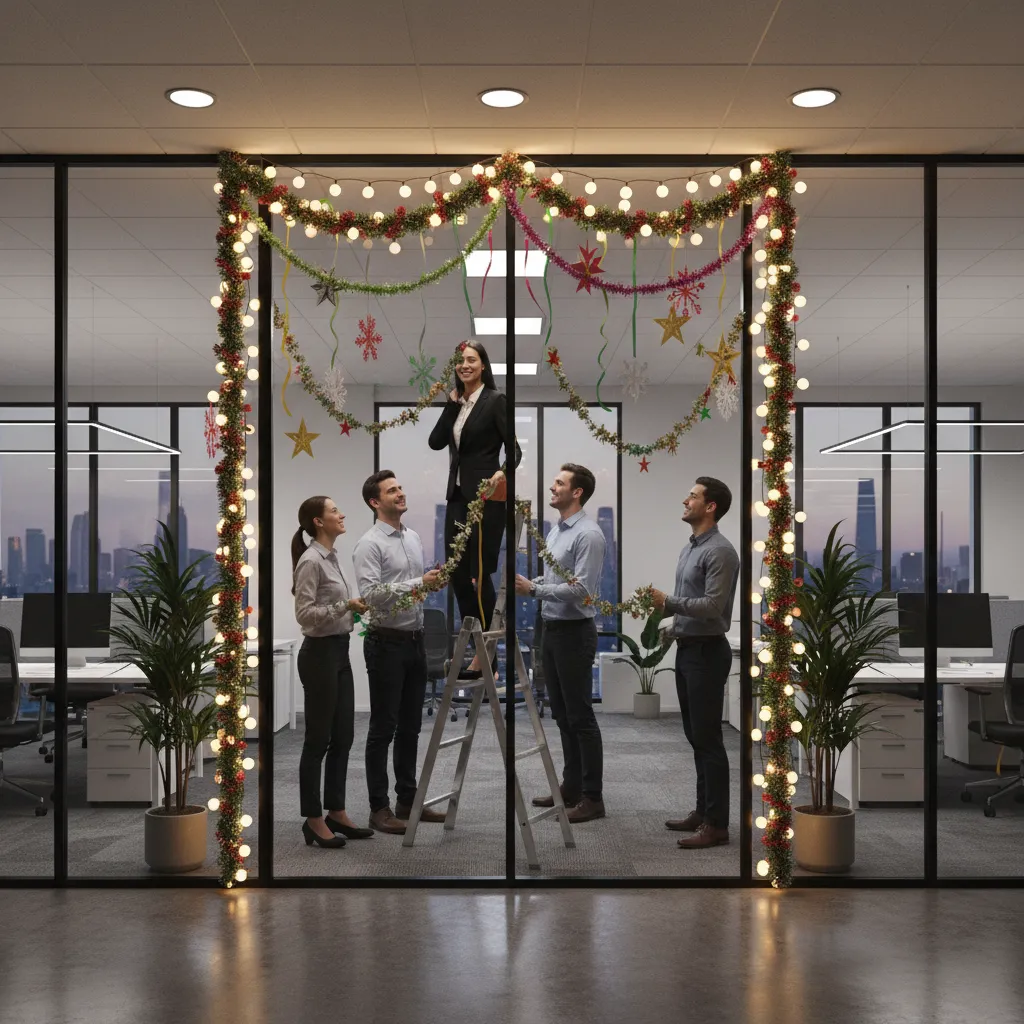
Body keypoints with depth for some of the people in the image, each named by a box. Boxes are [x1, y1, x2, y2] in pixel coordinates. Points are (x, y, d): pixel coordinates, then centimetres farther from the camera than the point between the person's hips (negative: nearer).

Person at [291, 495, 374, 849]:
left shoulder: (334, 558, 13)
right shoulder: (311, 561, -17)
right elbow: (304, 614, -21)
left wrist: (358, 606, 7)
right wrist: (345, 606, -27)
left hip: (340, 653, 10)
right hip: (319, 655, -10)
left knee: (342, 737, 12)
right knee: (318, 739, -1)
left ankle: (336, 813, 21)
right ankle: (314, 820, 8)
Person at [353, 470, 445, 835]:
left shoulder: (413, 537, 13)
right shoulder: (370, 544, -13)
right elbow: (370, 593, -23)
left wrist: (434, 580, 1)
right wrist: (417, 583, -25)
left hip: (415, 640, 8)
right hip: (386, 643, -8)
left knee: (410, 726, 13)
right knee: (383, 728, -2)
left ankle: (408, 800, 22)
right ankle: (379, 809, 5)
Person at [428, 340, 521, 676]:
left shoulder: (495, 400, -6)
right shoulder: (456, 401, 12)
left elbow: (514, 448, -11)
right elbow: (435, 442, 0)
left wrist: (503, 473, -30)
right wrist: (451, 404, -5)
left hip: (486, 497, -7)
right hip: (457, 495, 7)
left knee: (480, 573, -3)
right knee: (457, 573, 8)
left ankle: (484, 655, 7)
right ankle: (477, 643, 21)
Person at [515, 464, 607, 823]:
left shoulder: (588, 534, -17)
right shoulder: (555, 531, 14)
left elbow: (580, 590, -24)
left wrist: (533, 590, -22)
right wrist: (527, 583, 5)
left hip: (575, 632, -10)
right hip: (551, 630, 10)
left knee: (580, 716, -5)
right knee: (562, 715, 14)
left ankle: (592, 797, 0)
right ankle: (572, 786, 22)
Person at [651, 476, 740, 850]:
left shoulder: (720, 551, -16)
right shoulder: (689, 548, 15)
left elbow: (712, 605, -24)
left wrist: (668, 601, -18)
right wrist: (661, 608, 6)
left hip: (707, 652, -10)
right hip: (686, 650, 10)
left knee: (709, 739, -7)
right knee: (695, 737, 14)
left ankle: (716, 823, -2)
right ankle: (703, 810, 22)